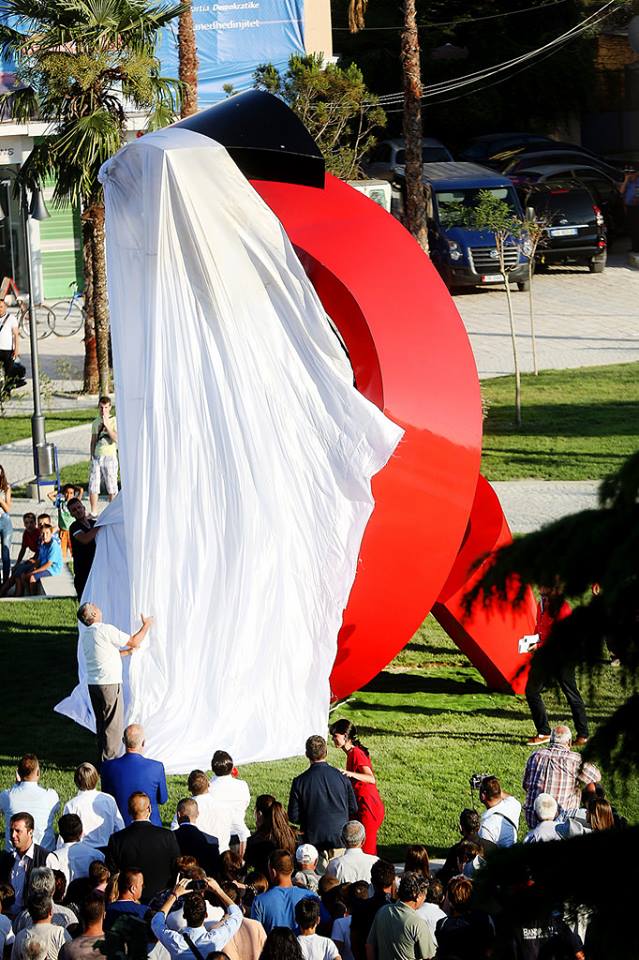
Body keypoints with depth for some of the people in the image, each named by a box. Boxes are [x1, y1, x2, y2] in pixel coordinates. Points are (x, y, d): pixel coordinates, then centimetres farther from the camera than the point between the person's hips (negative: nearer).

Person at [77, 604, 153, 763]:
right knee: (114, 724, -2)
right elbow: (134, 642, -8)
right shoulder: (106, 630, -14)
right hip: (109, 683, -8)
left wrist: (127, 651, 27)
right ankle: (109, 761, -3)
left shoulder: (85, 635, 11)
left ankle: (103, 757, 18)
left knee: (101, 722, 15)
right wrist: (146, 625, 7)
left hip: (93, 683, 8)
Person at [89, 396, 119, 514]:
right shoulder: (96, 422, 13)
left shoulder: (114, 421, -2)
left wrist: (107, 425, -19)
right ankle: (93, 512, 9)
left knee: (111, 487, 1)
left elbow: (116, 438, -15)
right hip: (97, 456, 4)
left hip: (110, 456, -4)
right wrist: (92, 456, 13)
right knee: (93, 486, 1)